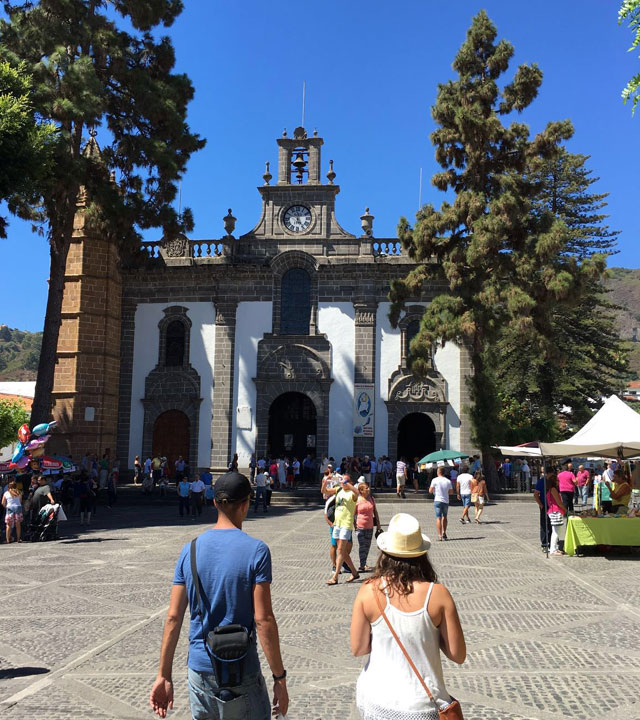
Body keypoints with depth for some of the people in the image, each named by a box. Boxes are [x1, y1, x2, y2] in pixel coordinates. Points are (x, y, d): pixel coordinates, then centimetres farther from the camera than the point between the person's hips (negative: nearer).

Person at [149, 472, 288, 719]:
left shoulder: (190, 550, -1)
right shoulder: (255, 550, -14)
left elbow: (173, 617, 0)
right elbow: (263, 620, -17)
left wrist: (164, 675, 7)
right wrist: (280, 678, -8)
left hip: (198, 669, 5)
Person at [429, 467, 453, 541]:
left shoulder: (435, 480, -6)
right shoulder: (448, 481, 3)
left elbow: (430, 491, -4)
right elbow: (451, 492, 6)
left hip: (437, 500, -3)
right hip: (446, 501, 3)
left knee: (438, 518, -2)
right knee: (444, 517, 20)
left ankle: (439, 535, -8)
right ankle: (444, 533, 19)